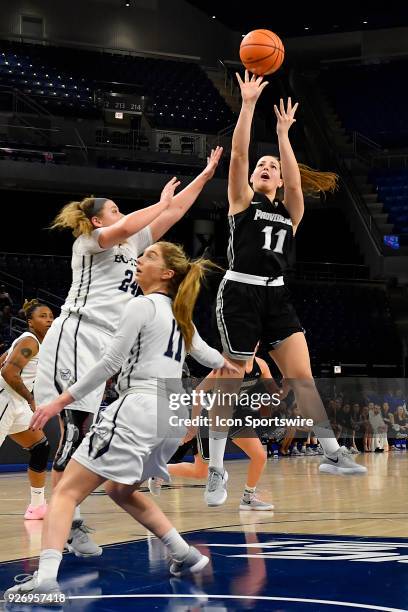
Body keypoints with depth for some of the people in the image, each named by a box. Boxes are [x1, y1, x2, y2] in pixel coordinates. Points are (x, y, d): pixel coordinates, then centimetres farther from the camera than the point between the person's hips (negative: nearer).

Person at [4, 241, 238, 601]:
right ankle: (186, 555, 24)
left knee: (67, 491, -8)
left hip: (138, 408, -8)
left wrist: (62, 401, -3)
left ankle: (45, 578, -25)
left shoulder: (141, 306, -3)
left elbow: (110, 363, -7)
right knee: (121, 490, 29)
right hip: (171, 414, 8)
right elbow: (201, 350, 38)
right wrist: (224, 364, 61)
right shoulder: (179, 315, 20)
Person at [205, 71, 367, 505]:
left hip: (276, 296, 4)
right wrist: (248, 103, -8)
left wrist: (283, 133, -5)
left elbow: (295, 183, -6)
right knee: (231, 385, -1)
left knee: (302, 378, -3)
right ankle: (216, 469, 7)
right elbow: (238, 152, -5)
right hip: (239, 293, -4)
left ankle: (331, 454, 2)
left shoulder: (290, 211, 15)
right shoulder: (243, 201, 8)